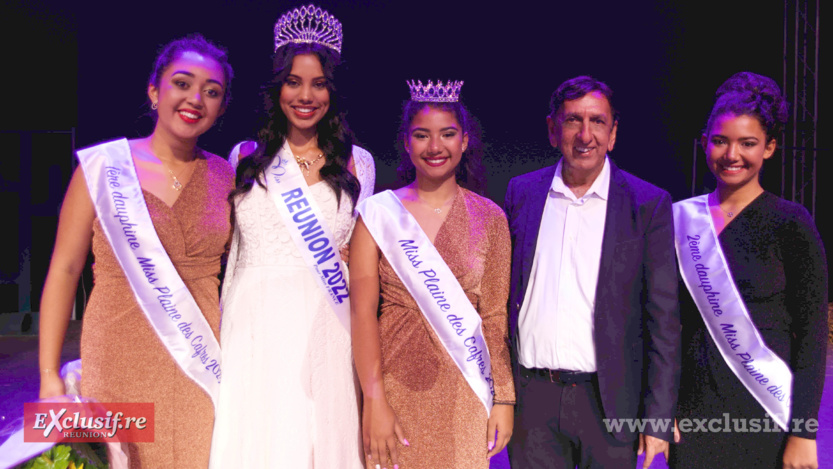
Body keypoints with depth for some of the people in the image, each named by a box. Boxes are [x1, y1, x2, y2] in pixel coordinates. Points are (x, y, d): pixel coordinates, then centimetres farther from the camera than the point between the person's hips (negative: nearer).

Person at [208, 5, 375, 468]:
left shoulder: (357, 163, 6)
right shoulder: (245, 157, 8)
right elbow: (226, 250, 11)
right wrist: (220, 337, 6)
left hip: (326, 328, 0)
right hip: (254, 327, 0)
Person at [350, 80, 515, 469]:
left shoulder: (489, 218, 2)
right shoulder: (379, 213, -2)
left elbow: (495, 316, 1)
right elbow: (363, 310, -7)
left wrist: (504, 398, -3)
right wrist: (374, 401, -13)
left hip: (464, 393, 1)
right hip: (398, 385, -1)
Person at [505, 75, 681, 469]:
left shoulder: (648, 204, -3)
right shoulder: (522, 192, 5)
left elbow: (663, 318, -3)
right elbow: (505, 293, 10)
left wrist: (658, 417, -7)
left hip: (607, 401, -2)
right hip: (531, 398, 2)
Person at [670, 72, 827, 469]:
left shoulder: (790, 223, -6)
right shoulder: (683, 218, 4)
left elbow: (813, 334, -7)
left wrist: (804, 431, -11)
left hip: (765, 411, -3)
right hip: (694, 410, 3)